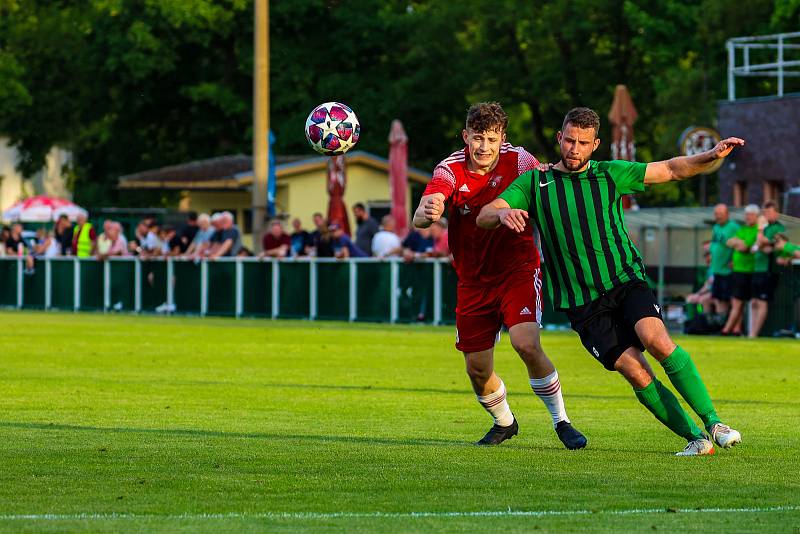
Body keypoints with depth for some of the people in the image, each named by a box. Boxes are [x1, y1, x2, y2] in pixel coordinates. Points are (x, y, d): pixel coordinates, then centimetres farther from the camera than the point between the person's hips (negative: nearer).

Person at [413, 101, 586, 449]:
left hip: (518, 270, -2)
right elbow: (419, 220, -27)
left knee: (526, 344, -24)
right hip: (473, 280, 2)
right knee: (477, 369, 4)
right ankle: (504, 423, 35)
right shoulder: (450, 170, -12)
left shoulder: (518, 160, -11)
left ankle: (561, 422, -6)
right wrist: (426, 214, -51)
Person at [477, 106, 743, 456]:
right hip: (582, 305, 0)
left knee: (656, 339, -27)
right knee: (635, 372, -15)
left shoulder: (610, 174, 8)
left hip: (626, 281, 0)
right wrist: (503, 213, -25)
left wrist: (712, 156, -11)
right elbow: (484, 217, -1)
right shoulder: (534, 182, 7)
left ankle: (714, 424, -21)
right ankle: (695, 439, -5)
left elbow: (671, 170, 7)